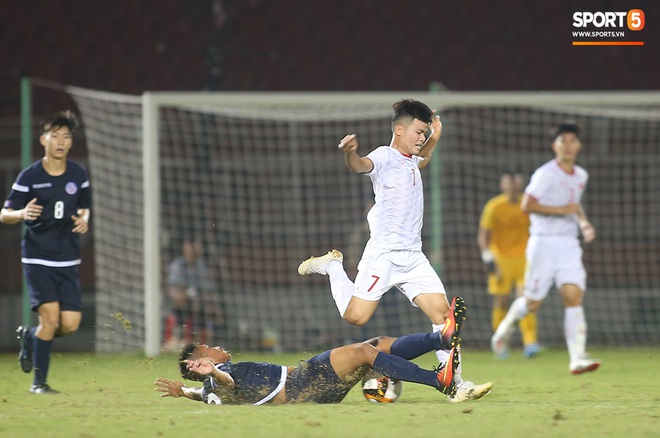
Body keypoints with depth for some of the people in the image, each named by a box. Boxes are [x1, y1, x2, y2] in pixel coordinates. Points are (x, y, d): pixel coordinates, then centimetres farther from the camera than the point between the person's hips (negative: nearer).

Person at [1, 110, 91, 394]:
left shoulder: (78, 175, 6)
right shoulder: (29, 177, -5)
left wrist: (84, 220, -3)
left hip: (68, 262, 4)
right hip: (37, 260, -4)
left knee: (70, 324, -5)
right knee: (50, 317, -16)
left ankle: (29, 337, 27)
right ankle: (39, 382, -1)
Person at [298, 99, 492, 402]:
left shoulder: (409, 159, 18)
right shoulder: (384, 156, -9)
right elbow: (361, 165, -33)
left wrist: (435, 137, 30)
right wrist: (350, 153, -55)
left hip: (413, 257, 7)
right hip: (384, 254, -7)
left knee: (442, 312, -4)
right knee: (356, 317, -8)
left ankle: (455, 385, -3)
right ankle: (333, 266, 19)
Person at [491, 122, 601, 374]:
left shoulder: (581, 176, 12)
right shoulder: (546, 174, -11)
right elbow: (527, 205, -16)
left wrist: (584, 223, 14)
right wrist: (561, 209, -20)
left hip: (569, 244, 5)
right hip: (544, 242, -5)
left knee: (574, 297, -11)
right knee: (533, 303, 2)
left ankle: (577, 359, -16)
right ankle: (506, 326, 35)